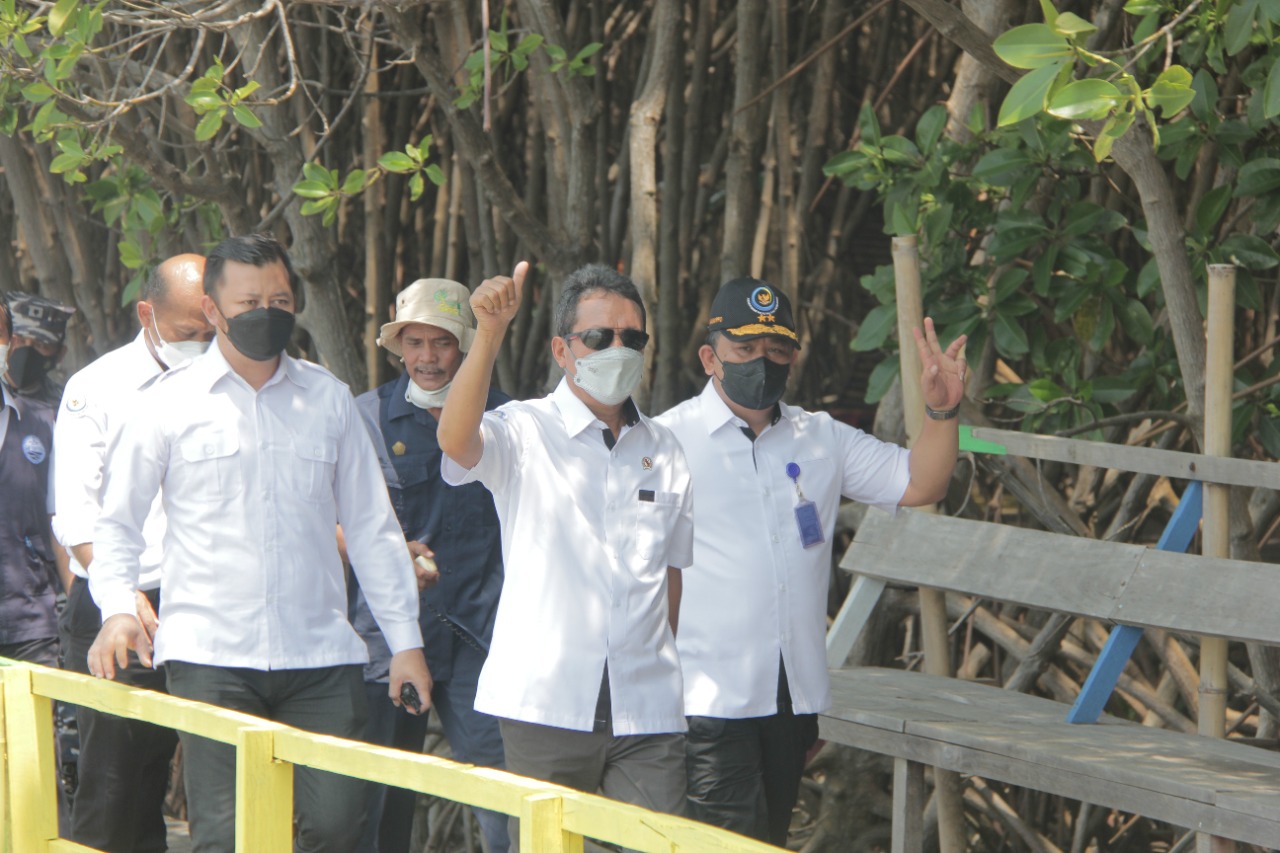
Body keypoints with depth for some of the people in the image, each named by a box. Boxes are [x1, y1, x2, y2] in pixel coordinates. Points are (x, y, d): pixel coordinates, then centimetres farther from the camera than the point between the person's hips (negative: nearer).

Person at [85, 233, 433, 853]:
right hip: (210, 656, -2)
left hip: (320, 656, 2)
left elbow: (370, 527, 15)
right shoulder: (170, 403, 6)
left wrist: (404, 639, 11)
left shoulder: (328, 399, 12)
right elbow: (117, 523, 10)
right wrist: (117, 609, -8)